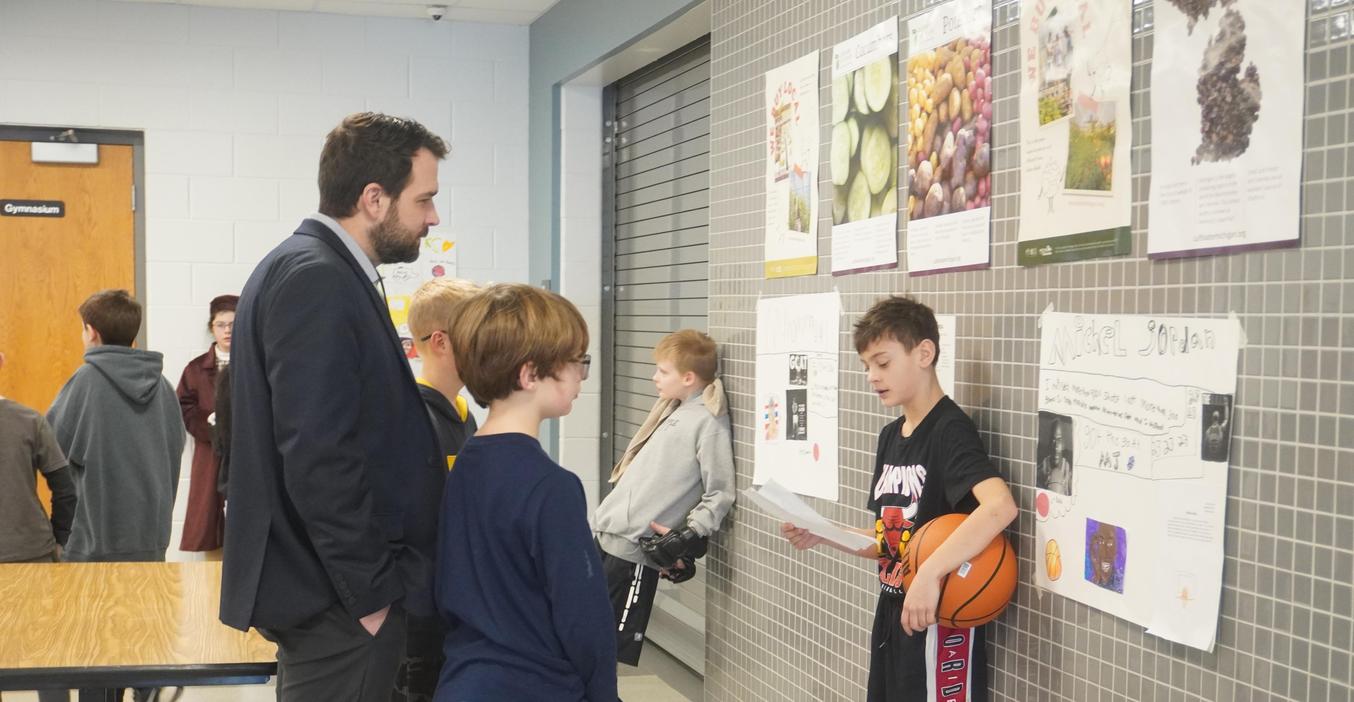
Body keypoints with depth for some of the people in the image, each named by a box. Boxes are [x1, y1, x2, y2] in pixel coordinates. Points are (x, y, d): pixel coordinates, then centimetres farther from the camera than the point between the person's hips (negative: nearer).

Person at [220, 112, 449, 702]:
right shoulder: (317, 280, -18)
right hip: (337, 601, -10)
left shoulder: (310, 271, 13)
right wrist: (371, 592, -17)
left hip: (331, 589, 10)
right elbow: (318, 457, -25)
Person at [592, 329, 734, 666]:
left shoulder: (709, 423, -13)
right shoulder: (671, 410, 14)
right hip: (607, 536, 9)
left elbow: (720, 494, -14)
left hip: (637, 549, -9)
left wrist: (689, 538, -18)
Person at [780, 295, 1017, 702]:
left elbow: (1001, 506, -33)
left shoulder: (950, 430, -16)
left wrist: (930, 573, -38)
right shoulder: (890, 436, 9)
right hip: (892, 615, 8)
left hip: (939, 619, -8)